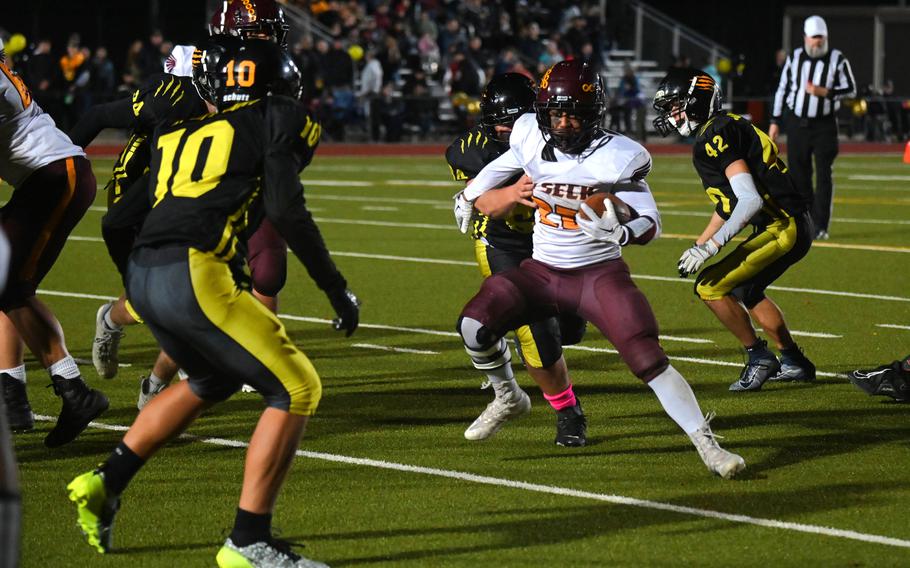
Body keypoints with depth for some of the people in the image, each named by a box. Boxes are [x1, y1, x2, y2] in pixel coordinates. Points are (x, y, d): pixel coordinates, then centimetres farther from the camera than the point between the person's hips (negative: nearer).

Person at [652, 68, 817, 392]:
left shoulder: (717, 136, -16)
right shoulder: (713, 136, 16)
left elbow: (750, 200, -23)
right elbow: (728, 204, 26)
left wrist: (710, 247, -23)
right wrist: (699, 245, 28)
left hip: (783, 228, -11)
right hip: (790, 227, 11)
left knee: (710, 288, -10)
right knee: (744, 290, 28)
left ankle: (759, 357, 2)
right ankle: (794, 362, 35)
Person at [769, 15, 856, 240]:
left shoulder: (837, 59, -3)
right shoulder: (794, 58, 4)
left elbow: (850, 89, -1)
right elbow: (782, 89, 10)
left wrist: (824, 92, -16)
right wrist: (775, 121, 8)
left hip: (824, 126, -2)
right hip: (797, 124, 2)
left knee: (824, 175, -7)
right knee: (799, 176, 4)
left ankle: (821, 226, -6)